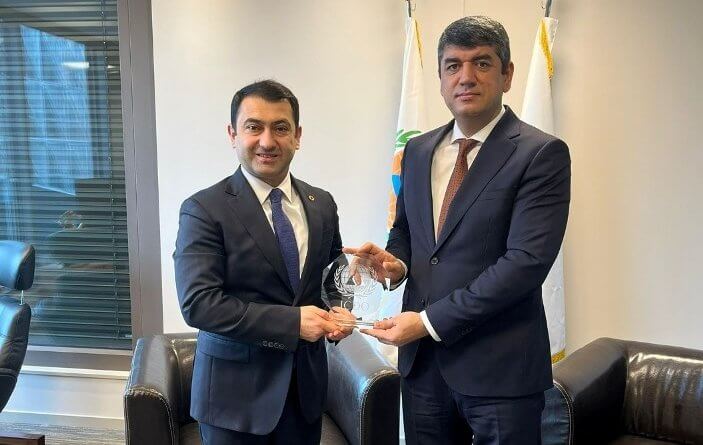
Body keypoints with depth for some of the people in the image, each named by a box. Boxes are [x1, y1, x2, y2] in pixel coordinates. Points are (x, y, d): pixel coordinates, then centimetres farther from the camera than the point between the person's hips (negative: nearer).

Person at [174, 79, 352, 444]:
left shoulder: (322, 204, 4)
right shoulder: (204, 209, -12)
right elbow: (198, 303, -20)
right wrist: (291, 322, -22)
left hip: (305, 385, 5)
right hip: (236, 391, -4)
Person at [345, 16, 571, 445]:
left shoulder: (542, 153, -10)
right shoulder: (418, 150, 9)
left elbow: (526, 261, -18)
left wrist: (430, 321, -18)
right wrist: (395, 261, -4)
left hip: (499, 365, -5)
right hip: (421, 358, 5)